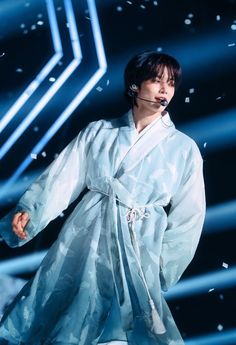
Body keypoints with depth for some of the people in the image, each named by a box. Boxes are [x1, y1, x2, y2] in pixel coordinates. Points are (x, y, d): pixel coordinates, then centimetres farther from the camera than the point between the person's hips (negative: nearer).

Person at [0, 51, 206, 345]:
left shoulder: (184, 148, 2)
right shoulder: (98, 132, 6)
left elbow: (188, 216, 3)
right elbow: (62, 178, 0)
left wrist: (162, 266, 0)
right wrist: (29, 210, -15)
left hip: (137, 249, -1)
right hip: (84, 239, 1)